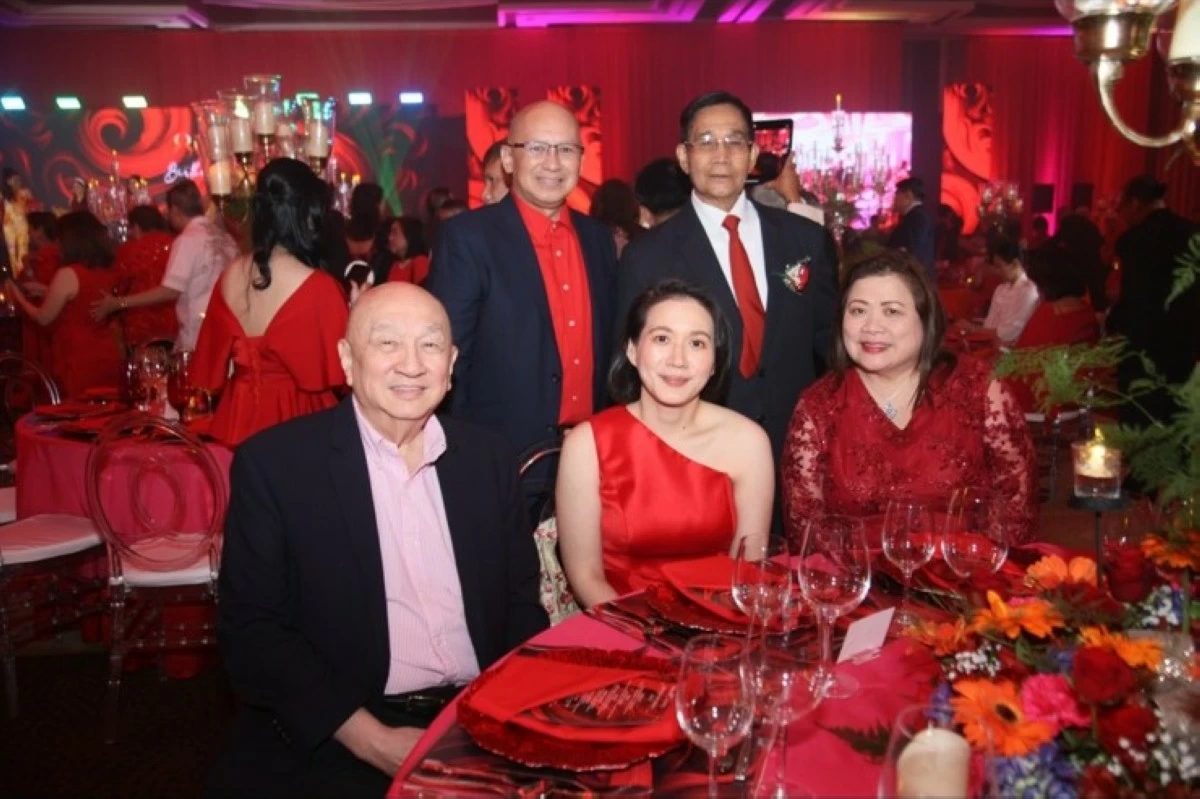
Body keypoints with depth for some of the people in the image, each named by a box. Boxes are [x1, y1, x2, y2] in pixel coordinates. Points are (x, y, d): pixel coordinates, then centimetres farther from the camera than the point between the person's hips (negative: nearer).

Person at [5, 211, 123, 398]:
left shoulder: (68, 274, -14)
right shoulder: (107, 273, 5)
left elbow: (44, 318, -5)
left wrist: (19, 297, 11)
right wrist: (48, 291, 28)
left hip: (79, 361, -7)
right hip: (107, 355, 7)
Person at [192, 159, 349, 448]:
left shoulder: (231, 275, -2)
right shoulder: (318, 286, -19)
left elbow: (214, 357, 10)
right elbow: (337, 369, -12)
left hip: (238, 414, 5)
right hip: (296, 415, -5)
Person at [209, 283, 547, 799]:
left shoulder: (487, 456, 6)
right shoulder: (274, 462, -4)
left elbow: (521, 601, 10)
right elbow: (250, 629, -6)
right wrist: (370, 737, -15)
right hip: (333, 740, -3)